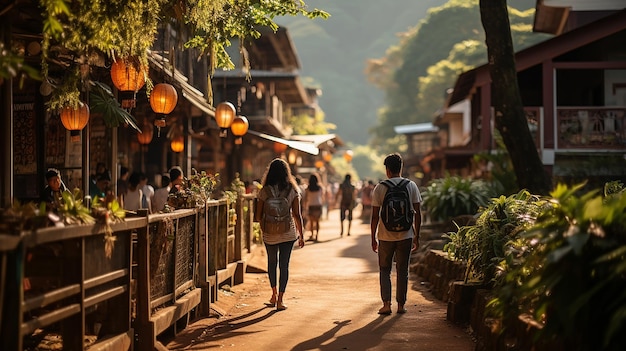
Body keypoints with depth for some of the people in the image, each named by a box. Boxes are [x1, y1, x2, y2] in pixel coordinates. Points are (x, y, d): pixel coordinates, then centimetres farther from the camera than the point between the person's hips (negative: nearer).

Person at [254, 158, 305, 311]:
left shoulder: (265, 191, -6)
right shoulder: (292, 190, -4)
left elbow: (258, 216, -4)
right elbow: (297, 215, -4)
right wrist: (301, 235, 4)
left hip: (269, 234, 0)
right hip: (288, 233, 0)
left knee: (272, 262, 20)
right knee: (284, 264, 4)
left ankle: (274, 294, 29)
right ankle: (280, 300, 2)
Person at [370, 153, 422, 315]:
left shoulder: (380, 188, -4)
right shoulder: (411, 186, 1)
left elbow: (375, 216, -4)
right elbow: (417, 214, 1)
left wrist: (373, 238, 5)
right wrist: (417, 236, 9)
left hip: (386, 236, -1)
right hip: (406, 235, 1)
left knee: (385, 270, 10)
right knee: (402, 271, 10)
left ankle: (386, 304, 0)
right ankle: (401, 305, 12)